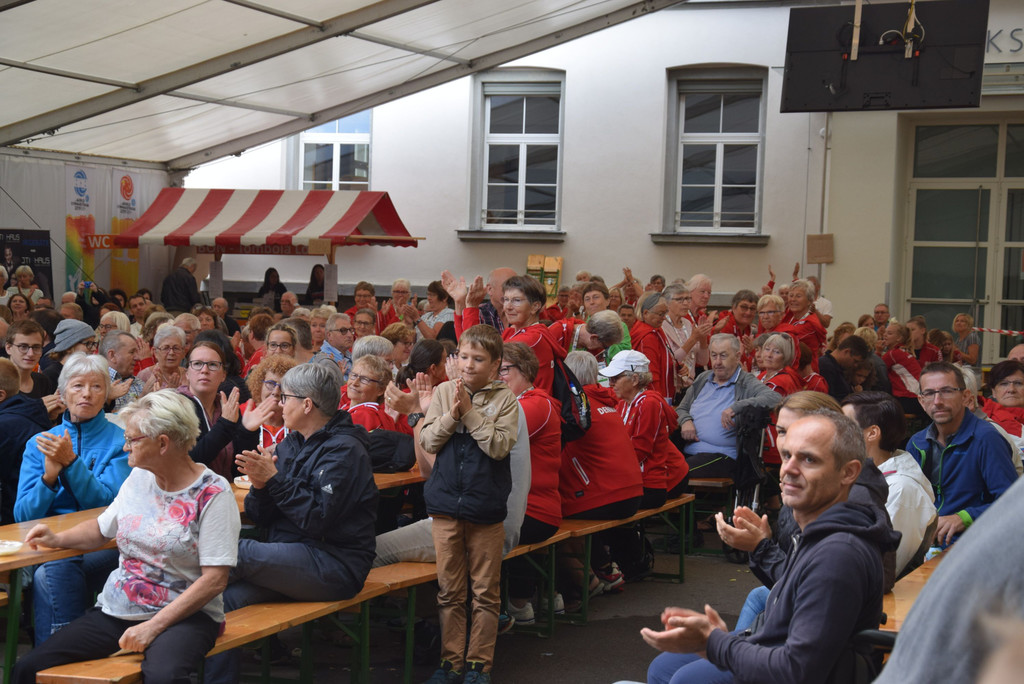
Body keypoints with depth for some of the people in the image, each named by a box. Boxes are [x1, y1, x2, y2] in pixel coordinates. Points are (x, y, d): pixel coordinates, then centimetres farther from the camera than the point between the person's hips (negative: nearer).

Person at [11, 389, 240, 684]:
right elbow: (103, 528, 25)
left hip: (184, 614, -6)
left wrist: (153, 626, -21)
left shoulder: (212, 493, -12)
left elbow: (215, 579, -16)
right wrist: (58, 539, 5)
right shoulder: (139, 477, 9)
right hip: (116, 609, 6)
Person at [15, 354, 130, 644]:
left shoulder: (120, 441, 6)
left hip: (102, 547, -2)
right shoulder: (39, 443, 15)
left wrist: (71, 462, -15)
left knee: (55, 570, -31)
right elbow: (23, 516, 7)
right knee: (50, 572, -31)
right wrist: (49, 476, -11)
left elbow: (107, 504, -6)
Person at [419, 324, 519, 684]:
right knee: (450, 590, 10)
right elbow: (427, 441, -1)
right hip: (447, 505, 2)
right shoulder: (444, 392, 4)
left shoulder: (505, 399, -4)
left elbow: (500, 446, -15)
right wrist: (453, 414, -14)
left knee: (485, 592, 6)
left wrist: (470, 412, -17)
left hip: (486, 507, -2)